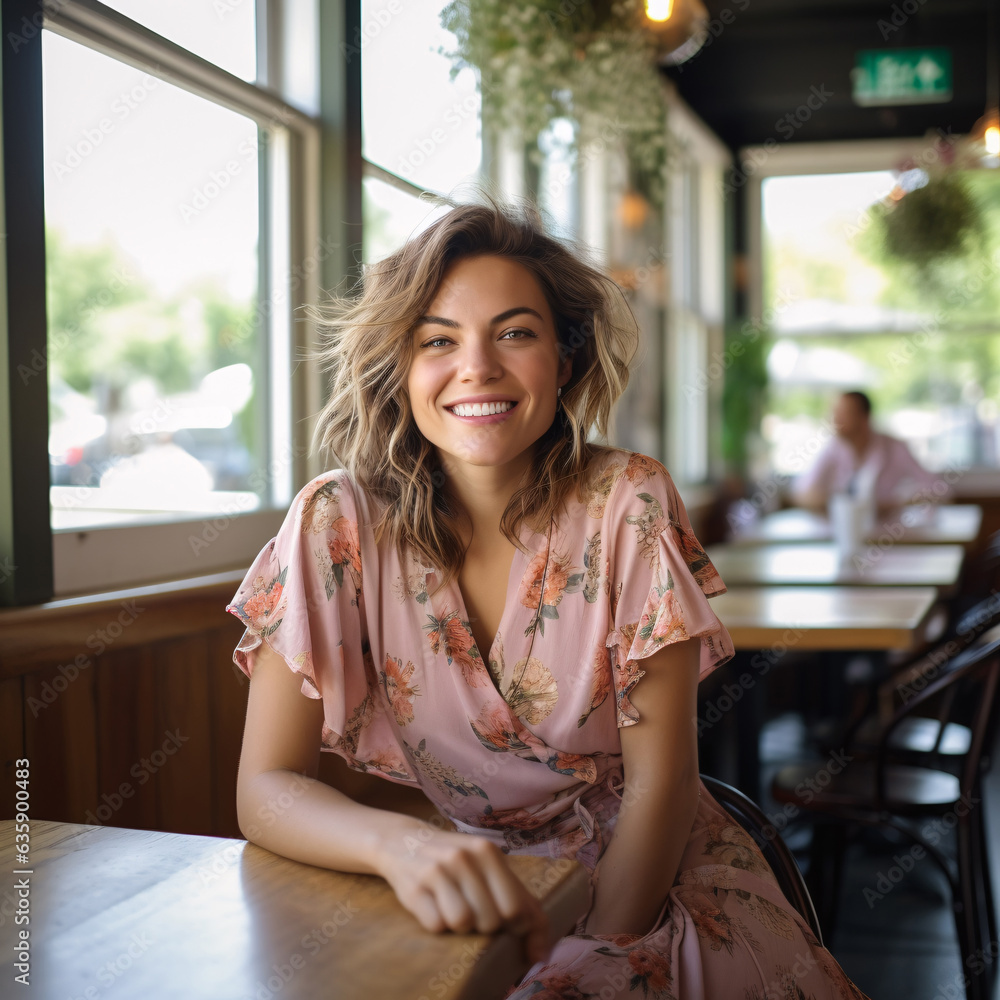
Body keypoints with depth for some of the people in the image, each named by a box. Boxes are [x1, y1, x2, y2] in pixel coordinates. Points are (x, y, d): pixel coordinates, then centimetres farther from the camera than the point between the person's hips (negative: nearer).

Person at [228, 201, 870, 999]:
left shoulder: (629, 506, -10)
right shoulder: (339, 526, -11)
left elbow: (660, 778, -8)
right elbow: (265, 790, -13)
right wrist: (400, 844, -31)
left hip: (651, 874, 0)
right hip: (465, 898, 0)